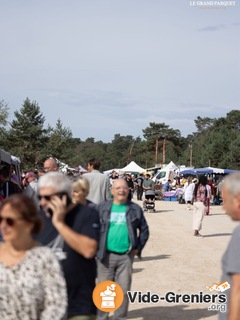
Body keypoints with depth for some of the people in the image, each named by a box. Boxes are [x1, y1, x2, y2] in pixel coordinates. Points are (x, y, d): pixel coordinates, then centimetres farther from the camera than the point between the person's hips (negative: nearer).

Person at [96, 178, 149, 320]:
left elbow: (144, 229, 11)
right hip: (106, 255, -1)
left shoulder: (135, 209, 5)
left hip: (126, 256, 1)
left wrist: (138, 248, 3)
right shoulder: (102, 207, 2)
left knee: (124, 289, 6)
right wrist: (97, 247, -2)